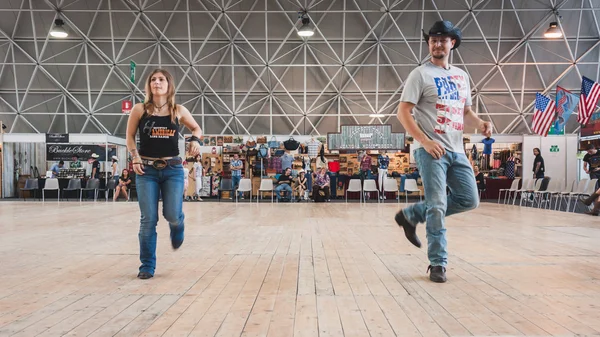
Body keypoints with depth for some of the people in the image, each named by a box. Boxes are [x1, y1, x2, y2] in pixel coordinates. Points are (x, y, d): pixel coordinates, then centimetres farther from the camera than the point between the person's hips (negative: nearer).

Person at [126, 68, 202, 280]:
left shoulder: (178, 111, 1)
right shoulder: (139, 109, -1)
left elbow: (196, 128, 14)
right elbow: (130, 136, 9)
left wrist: (195, 139, -7)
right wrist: (135, 156, -6)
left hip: (173, 169, 0)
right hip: (146, 170, 0)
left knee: (172, 215, -8)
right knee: (148, 219, -2)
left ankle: (177, 226, 33)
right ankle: (147, 266, 12)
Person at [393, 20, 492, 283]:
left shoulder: (461, 76, 16)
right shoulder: (421, 74, -3)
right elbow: (403, 112, -10)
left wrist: (480, 124, 1)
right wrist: (425, 141, -19)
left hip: (456, 150, 7)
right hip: (431, 149, -7)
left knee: (469, 200, 7)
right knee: (438, 206, -7)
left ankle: (411, 215, 19)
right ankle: (438, 264, 6)